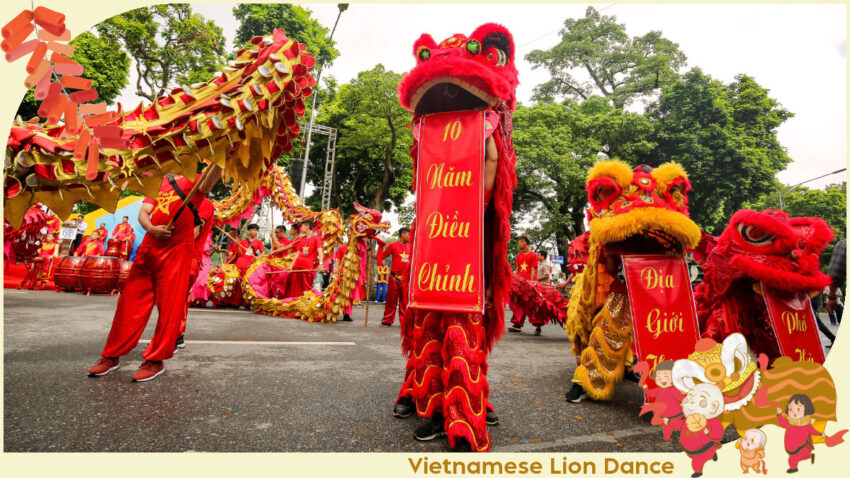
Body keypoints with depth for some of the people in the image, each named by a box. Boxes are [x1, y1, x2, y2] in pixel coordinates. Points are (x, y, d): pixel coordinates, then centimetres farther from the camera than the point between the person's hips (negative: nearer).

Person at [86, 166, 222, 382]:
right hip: (149, 247, 5)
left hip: (177, 249, -5)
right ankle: (112, 356, 22)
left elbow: (209, 180, -18)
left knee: (169, 306, -3)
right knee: (130, 302, 8)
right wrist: (151, 228, -10)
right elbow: (143, 212, 12)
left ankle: (155, 361, 10)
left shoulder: (195, 180, 6)